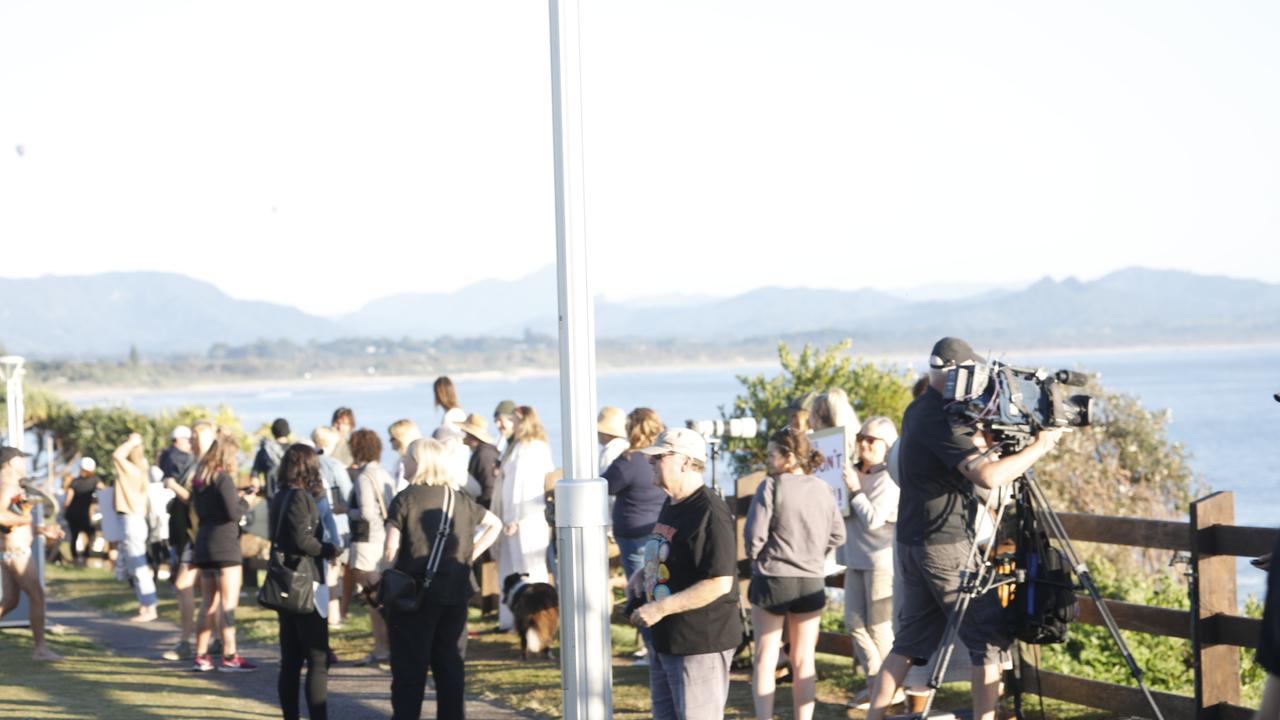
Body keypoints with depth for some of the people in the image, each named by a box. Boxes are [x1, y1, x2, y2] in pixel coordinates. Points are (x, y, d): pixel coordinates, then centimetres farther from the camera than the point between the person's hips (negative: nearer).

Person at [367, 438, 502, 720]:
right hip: (455, 594, 4)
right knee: (451, 664, 10)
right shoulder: (460, 500, 7)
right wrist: (470, 555, 13)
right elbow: (494, 524, 13)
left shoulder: (405, 500, -9)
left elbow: (392, 548, -15)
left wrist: (381, 574, 1)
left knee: (410, 667, 2)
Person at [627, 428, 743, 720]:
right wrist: (642, 574, 8)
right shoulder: (671, 504, 12)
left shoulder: (709, 513, -20)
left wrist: (661, 608, -25)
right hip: (664, 640, 10)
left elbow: (719, 583, -25)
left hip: (700, 644, -10)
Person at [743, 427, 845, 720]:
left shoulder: (771, 487, -13)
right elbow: (838, 535, 8)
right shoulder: (823, 490, 3)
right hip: (812, 581, 4)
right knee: (804, 660, 10)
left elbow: (754, 534, -13)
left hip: (773, 578, -4)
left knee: (765, 657, 5)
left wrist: (755, 558, 6)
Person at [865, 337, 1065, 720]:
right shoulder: (937, 419, -18)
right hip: (946, 545, -9)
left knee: (910, 641, 12)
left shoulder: (918, 411, 12)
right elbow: (987, 475, -27)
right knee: (990, 638, -2)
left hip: (914, 544, 9)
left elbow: (963, 441, 26)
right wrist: (1039, 446, -16)